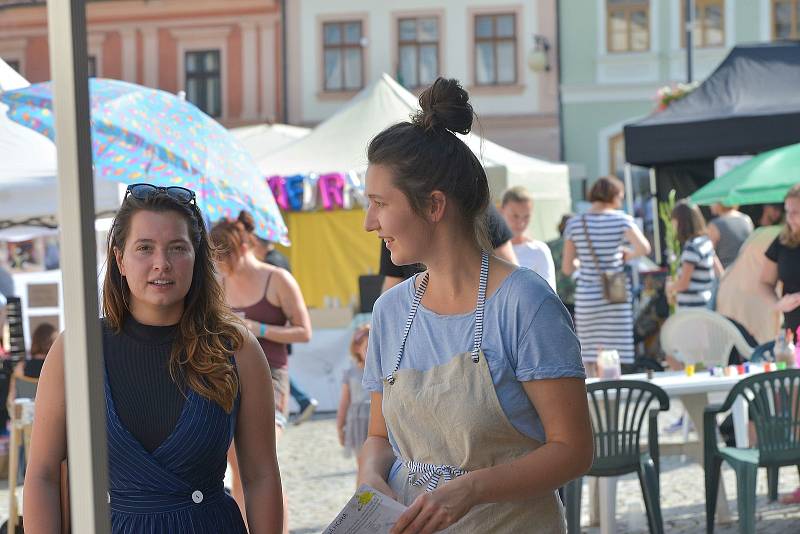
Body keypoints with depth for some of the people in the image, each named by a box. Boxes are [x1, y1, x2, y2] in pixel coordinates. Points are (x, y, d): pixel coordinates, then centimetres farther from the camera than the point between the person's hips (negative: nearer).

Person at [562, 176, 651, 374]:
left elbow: (567, 268, 5)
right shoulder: (621, 219, -3)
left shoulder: (574, 224, 4)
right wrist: (628, 254, 3)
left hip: (586, 298, 2)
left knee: (589, 362, 6)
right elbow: (644, 248, -17)